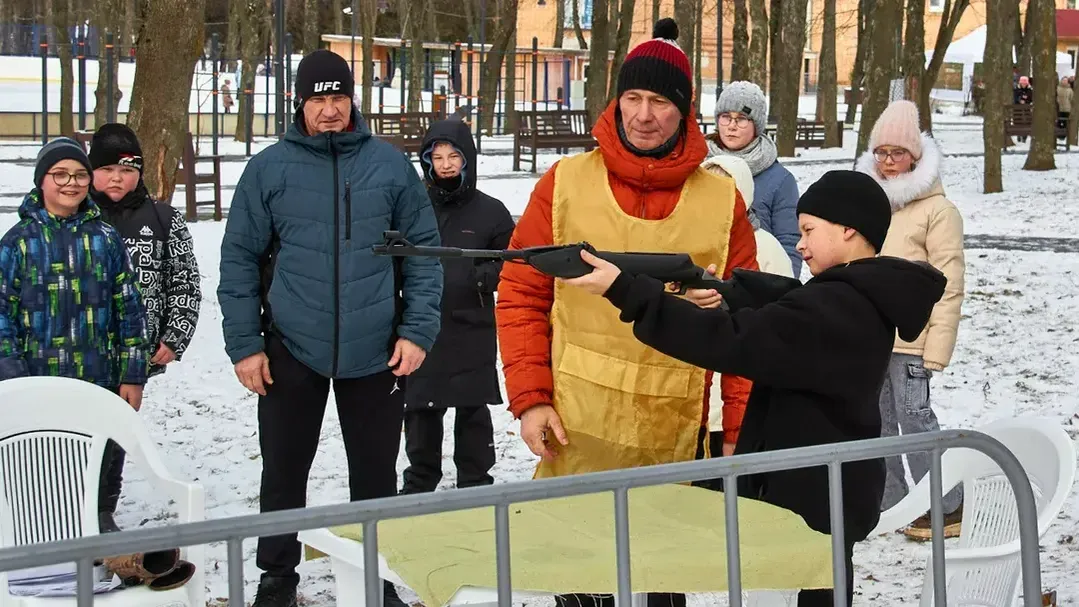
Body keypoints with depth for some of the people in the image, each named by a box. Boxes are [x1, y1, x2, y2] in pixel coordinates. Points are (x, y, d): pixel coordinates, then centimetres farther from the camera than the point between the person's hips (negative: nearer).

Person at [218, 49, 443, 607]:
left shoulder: (391, 165, 1)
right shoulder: (268, 169, -1)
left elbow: (423, 252, 3)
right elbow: (240, 259, 1)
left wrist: (418, 330, -5)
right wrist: (244, 344, -3)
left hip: (376, 352, 0)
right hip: (291, 351, 0)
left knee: (376, 473, 10)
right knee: (284, 472, 10)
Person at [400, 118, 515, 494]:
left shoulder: (490, 211, 2)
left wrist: (481, 278, -12)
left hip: (472, 332, -1)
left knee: (473, 410, 5)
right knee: (420, 409, 10)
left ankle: (475, 482, 18)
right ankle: (419, 484, 25)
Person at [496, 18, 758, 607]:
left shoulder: (722, 201, 2)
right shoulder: (565, 184, 1)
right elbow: (521, 296, 2)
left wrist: (739, 429, 1)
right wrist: (529, 398, -7)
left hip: (675, 448, 1)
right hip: (576, 441, 0)